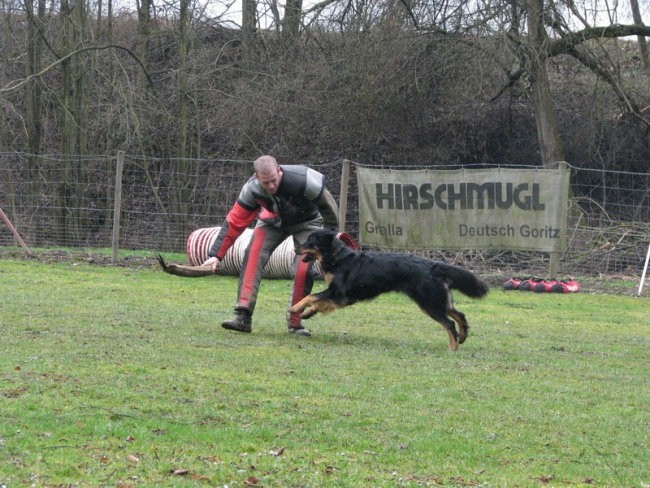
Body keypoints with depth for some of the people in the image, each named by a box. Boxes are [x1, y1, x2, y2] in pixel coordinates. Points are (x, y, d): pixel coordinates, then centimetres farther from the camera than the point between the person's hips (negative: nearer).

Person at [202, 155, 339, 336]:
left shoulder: (303, 181, -39)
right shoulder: (252, 189, -29)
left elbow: (328, 206, -22)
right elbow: (234, 222, -21)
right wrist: (216, 255, -23)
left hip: (307, 221, -2)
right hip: (274, 219, 2)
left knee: (303, 268, -20)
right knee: (253, 255, -22)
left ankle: (295, 323, -2)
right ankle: (243, 317, -25)